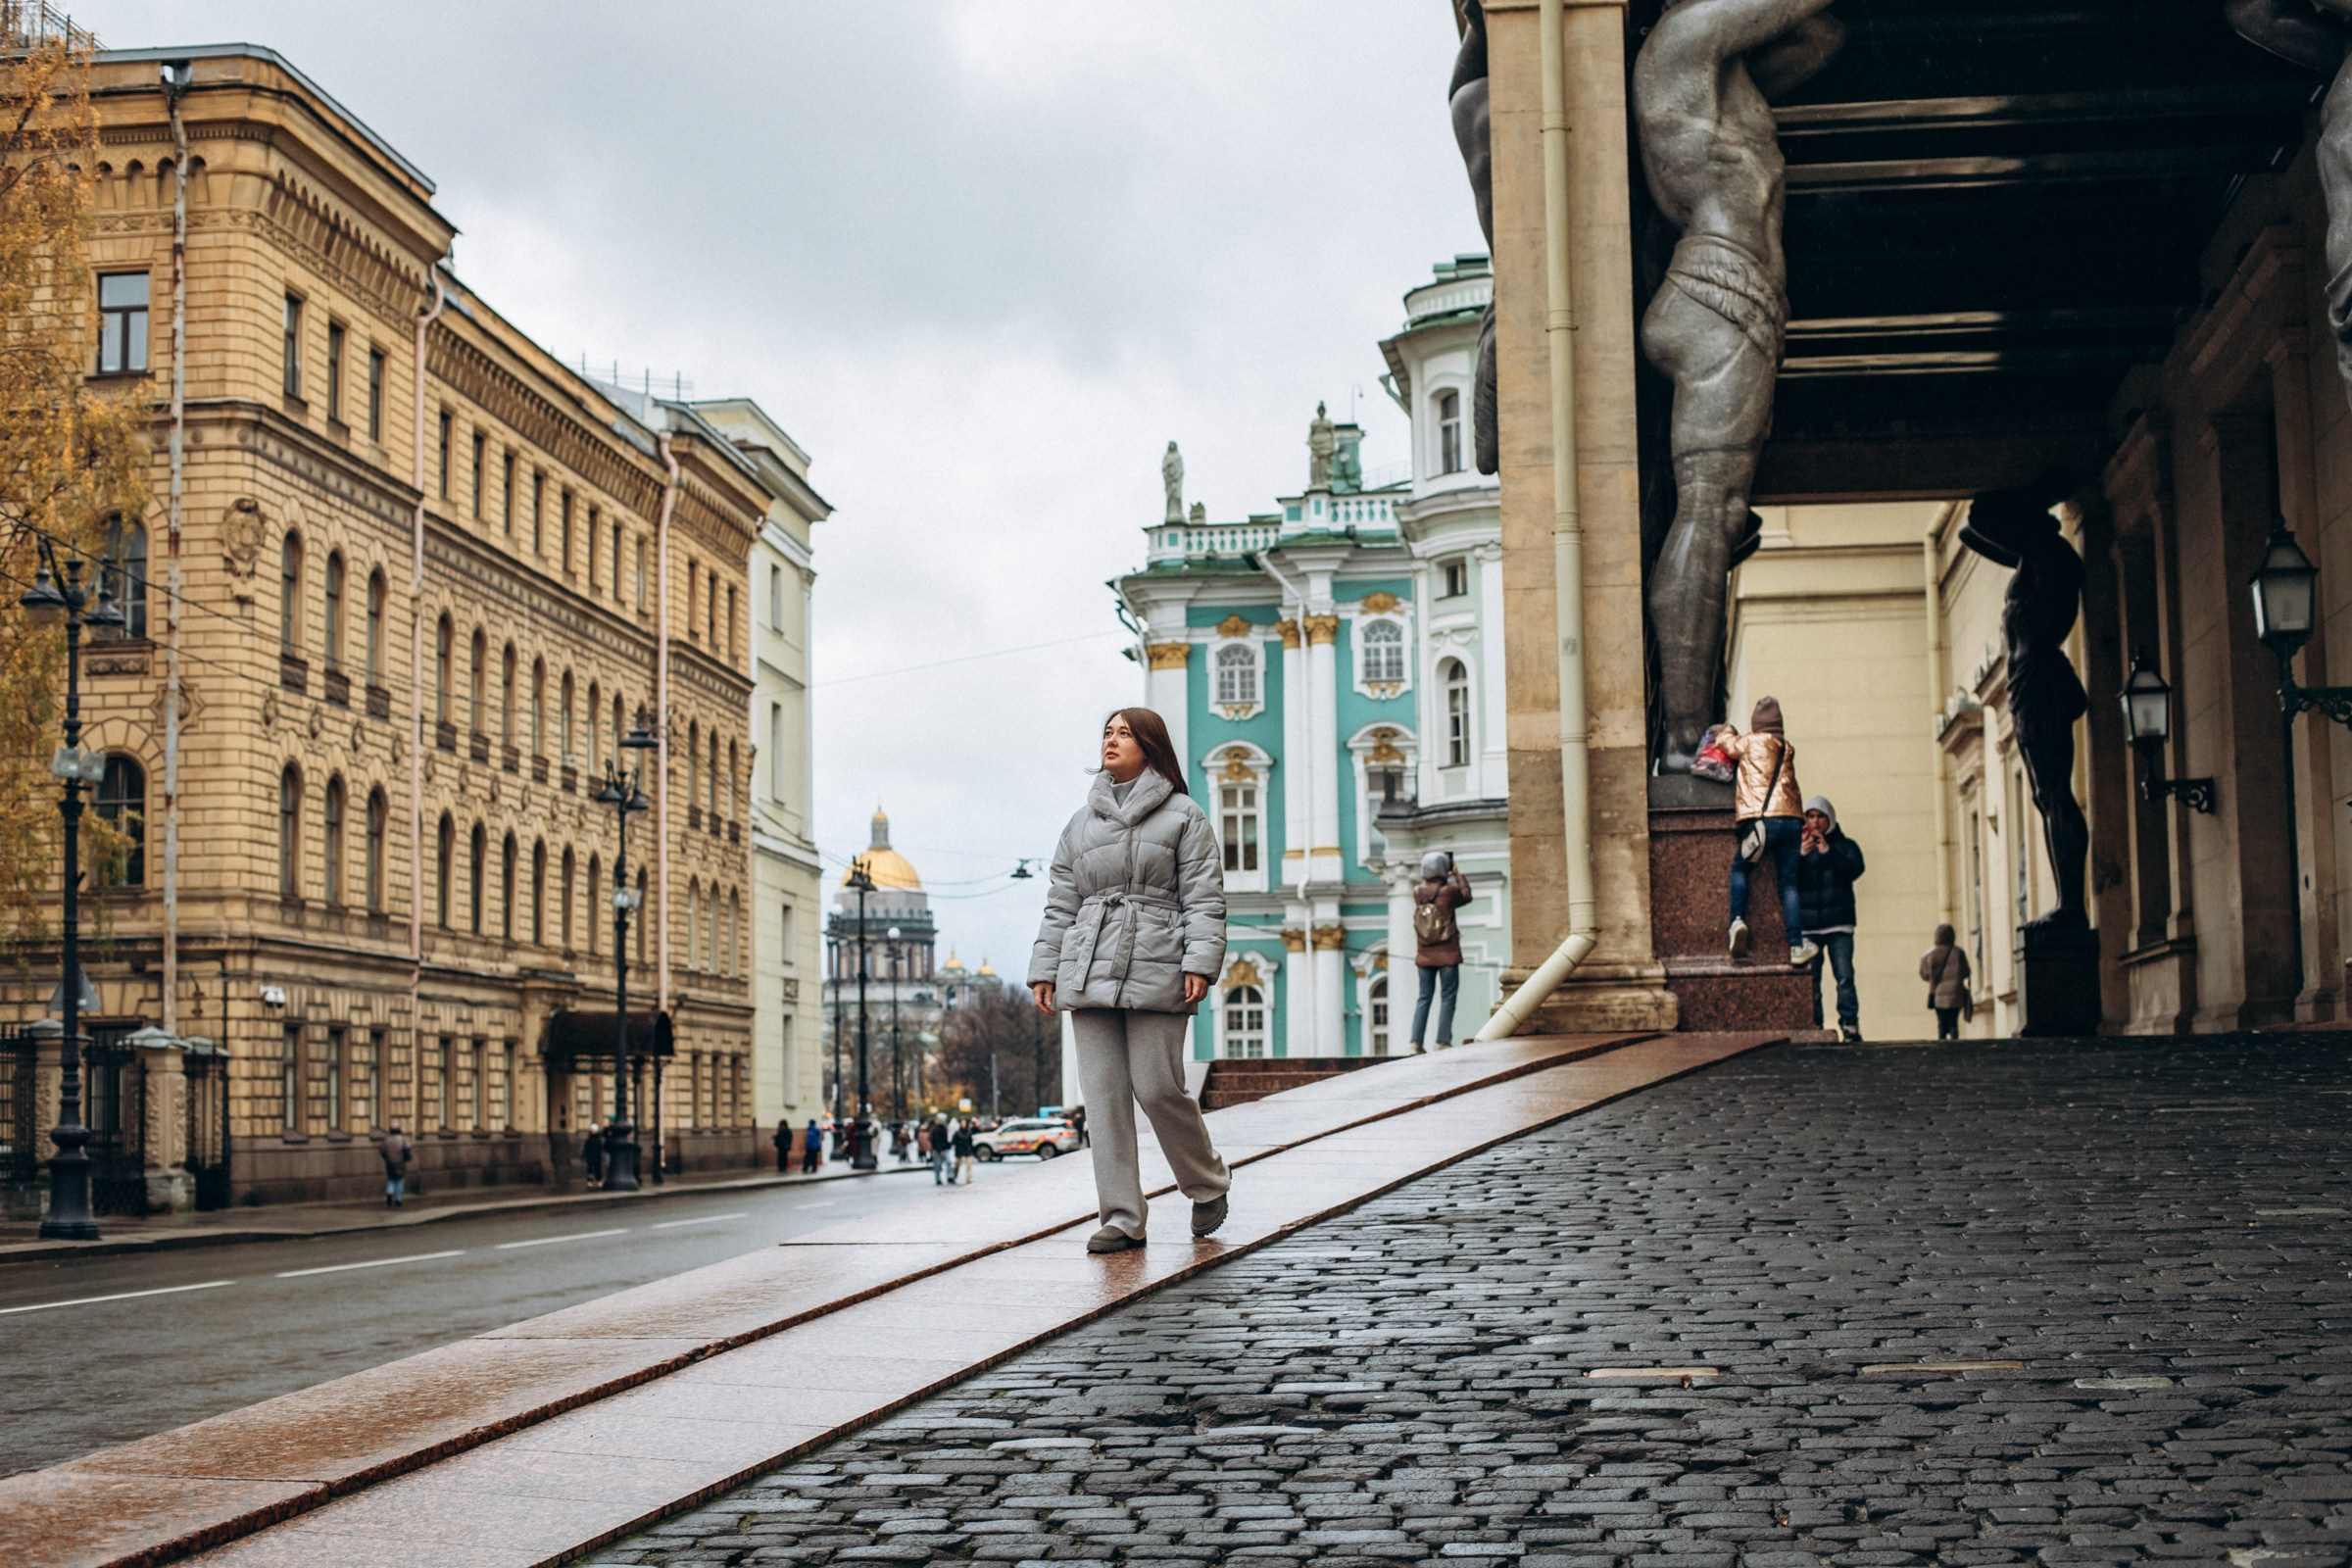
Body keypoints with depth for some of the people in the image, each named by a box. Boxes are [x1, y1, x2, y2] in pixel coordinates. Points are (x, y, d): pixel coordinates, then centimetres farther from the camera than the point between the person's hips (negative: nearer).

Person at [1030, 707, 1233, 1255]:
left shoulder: (1184, 816, 6)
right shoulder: (1083, 821, 18)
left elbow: (1203, 899, 0)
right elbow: (1060, 903, 18)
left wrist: (1201, 962, -11)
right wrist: (1044, 970, 10)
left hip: (1156, 971, -4)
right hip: (1090, 971, 4)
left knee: (1157, 1087, -9)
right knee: (1103, 1093, -1)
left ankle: (1209, 1187, 16)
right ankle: (1122, 1219, 3)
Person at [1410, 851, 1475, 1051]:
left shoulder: (1418, 893, -1)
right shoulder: (1449, 891, -12)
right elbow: (1466, 896, 7)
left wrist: (1449, 877, 21)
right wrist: (1458, 875, 16)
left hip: (1424, 956, 4)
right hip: (1447, 956, -4)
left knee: (1424, 998, 10)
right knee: (1447, 998, 3)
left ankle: (1416, 1041, 4)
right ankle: (1443, 1042, -1)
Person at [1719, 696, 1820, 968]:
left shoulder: (1749, 743, 6)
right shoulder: (1788, 748, 17)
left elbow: (1724, 740, 23)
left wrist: (1728, 730, 42)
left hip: (1760, 820, -3)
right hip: (1791, 820, 3)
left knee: (1738, 866, 16)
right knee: (1788, 883, 7)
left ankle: (1737, 920, -5)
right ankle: (1797, 945, 0)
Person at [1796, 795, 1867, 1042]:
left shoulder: (1845, 846, 14)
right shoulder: (1797, 847, 15)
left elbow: (1854, 870, -6)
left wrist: (1827, 851, -14)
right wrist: (1801, 854, -13)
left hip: (1839, 923, -1)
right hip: (1807, 924, 1)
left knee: (1845, 976, -8)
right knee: (1810, 979, -5)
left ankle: (1850, 1025, -5)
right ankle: (1813, 1026, -3)